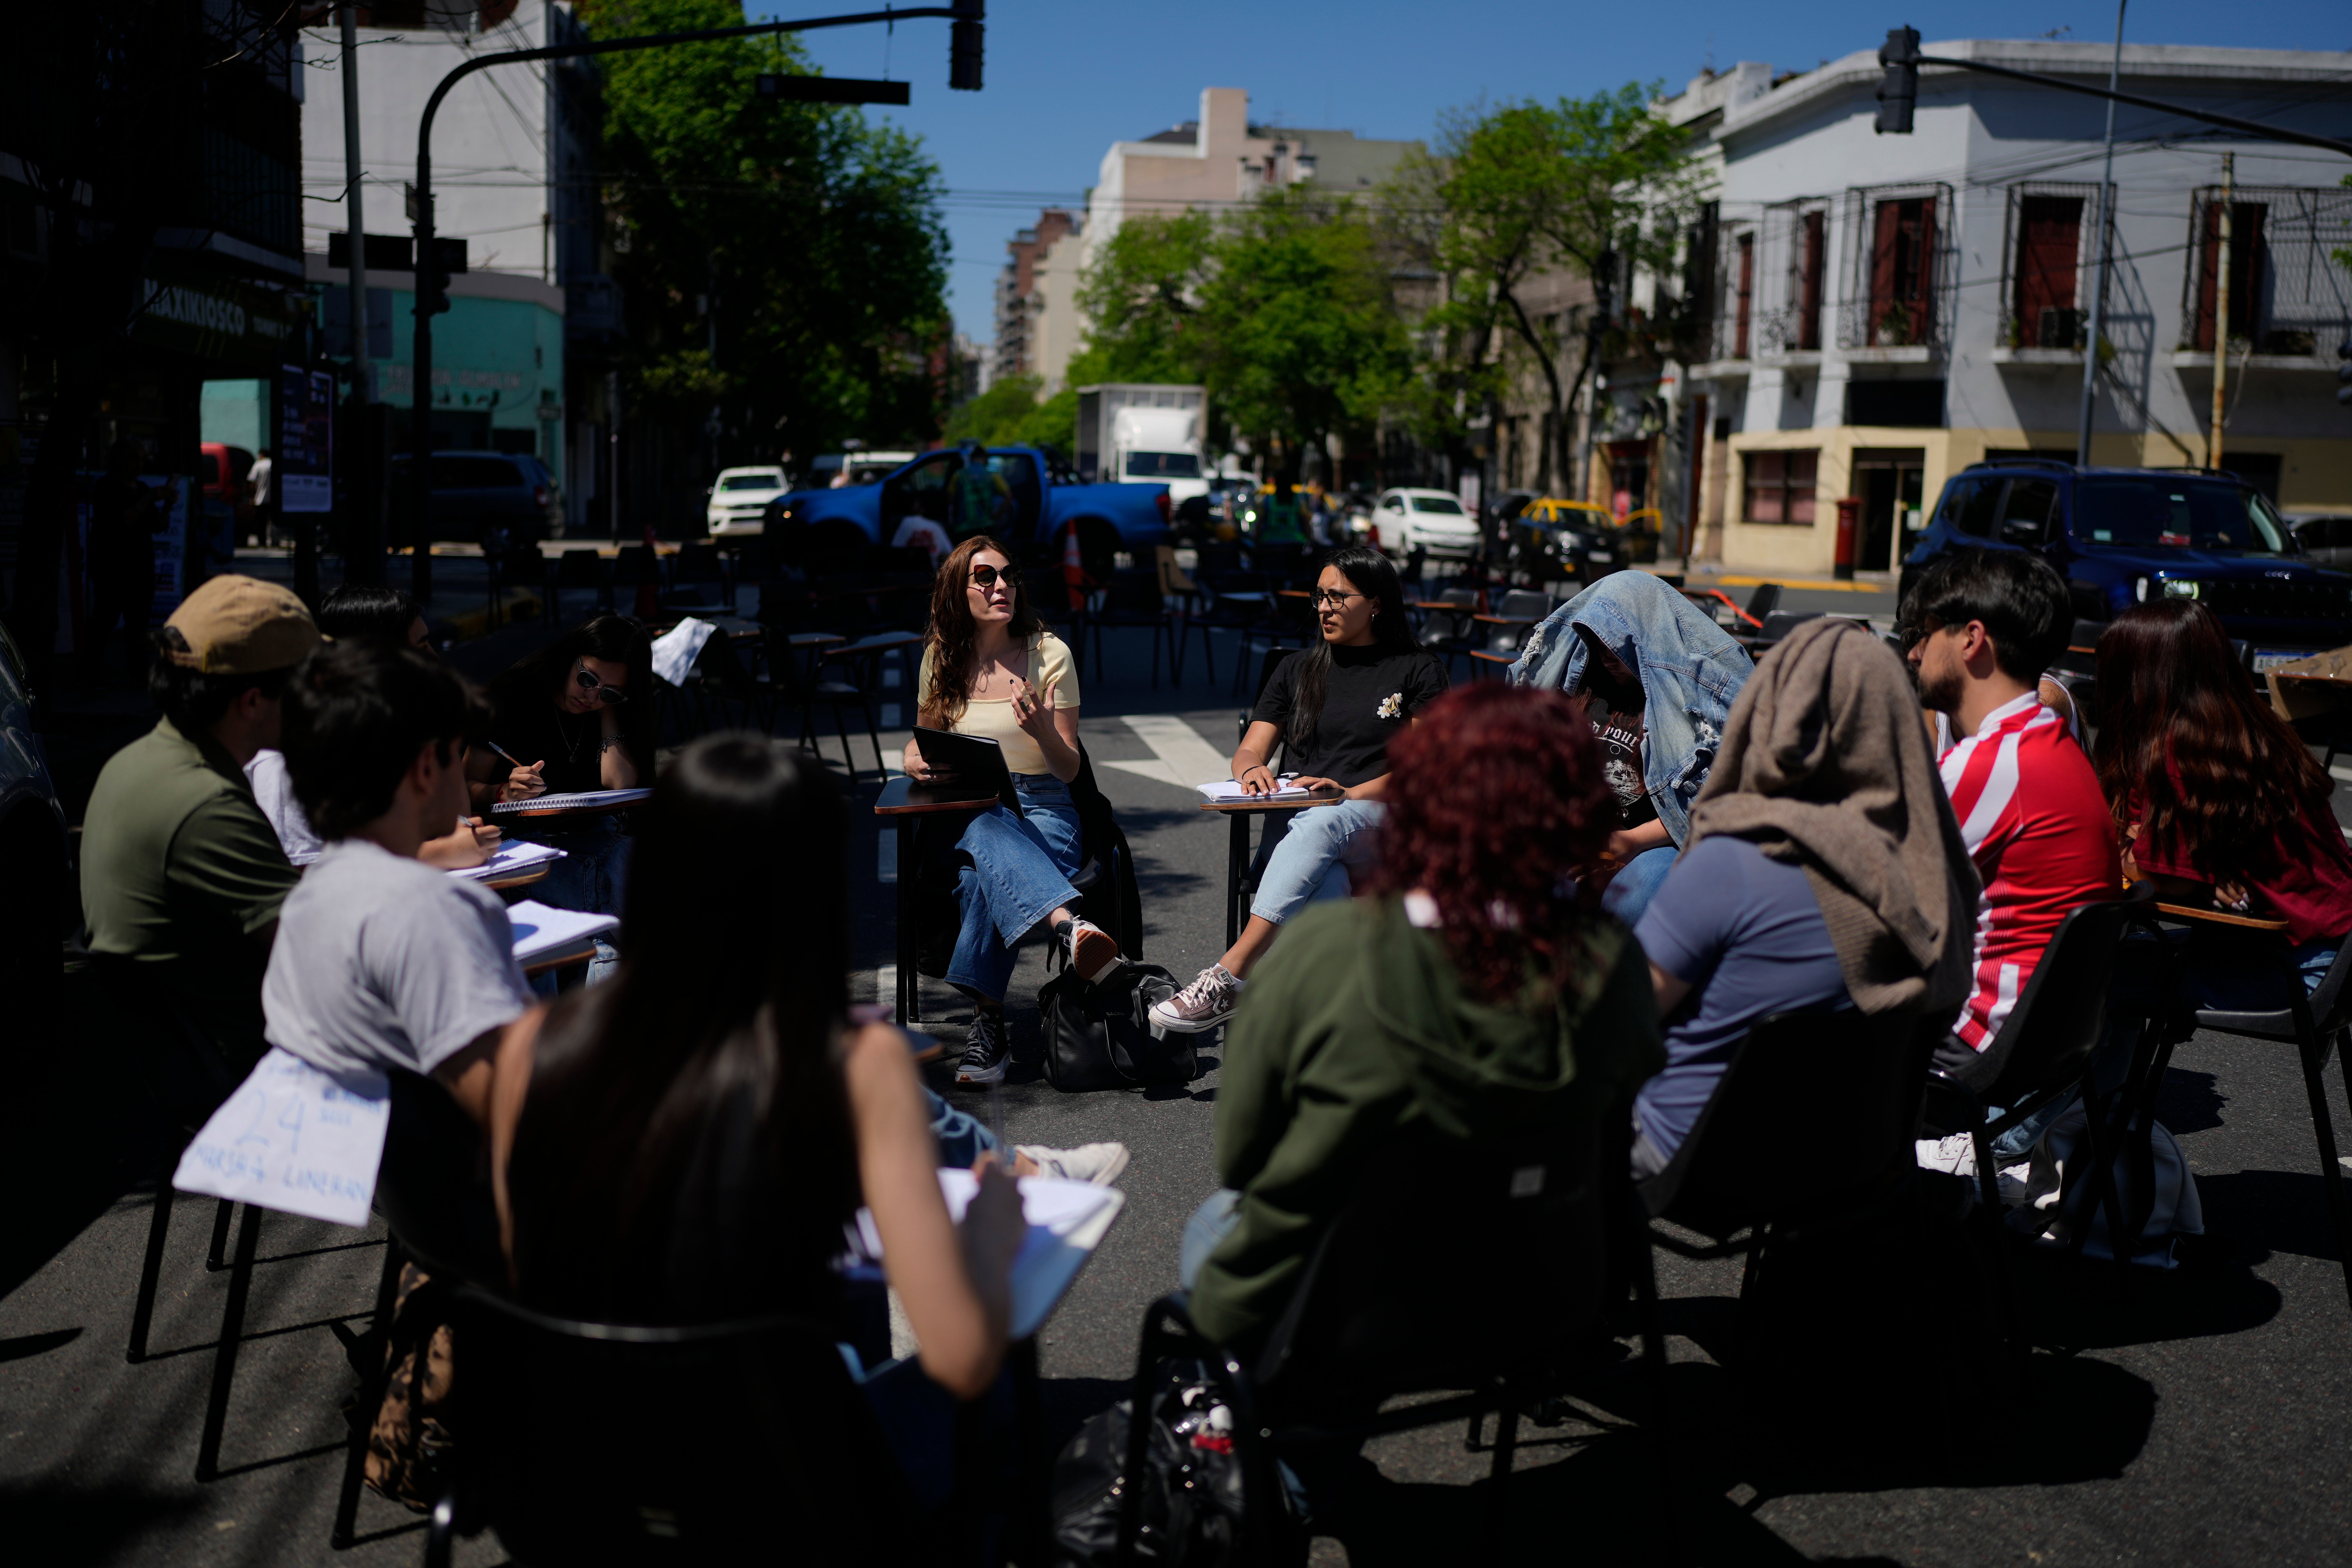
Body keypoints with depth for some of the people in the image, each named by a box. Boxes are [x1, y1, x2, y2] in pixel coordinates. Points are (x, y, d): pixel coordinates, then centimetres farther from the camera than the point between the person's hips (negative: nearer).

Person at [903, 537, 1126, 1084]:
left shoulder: (1049, 653, 3)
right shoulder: (940, 658, 9)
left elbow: (1069, 771, 2)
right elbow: (923, 737, 24)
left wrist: (1044, 733, -20)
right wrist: (916, 759, 0)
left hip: (1043, 811, -1)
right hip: (965, 811, 1)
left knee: (982, 878, -39)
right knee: (989, 836, -41)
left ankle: (987, 1020, -38)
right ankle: (1070, 927, -66)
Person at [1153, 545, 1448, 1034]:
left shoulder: (1419, 671, 13)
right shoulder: (1298, 670, 25)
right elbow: (1249, 751, 19)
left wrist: (1353, 793, -15)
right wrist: (1253, 771, -8)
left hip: (1384, 827, -3)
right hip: (1300, 824, 3)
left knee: (1321, 825, -40)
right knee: (1324, 890, -37)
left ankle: (1229, 977, -50)